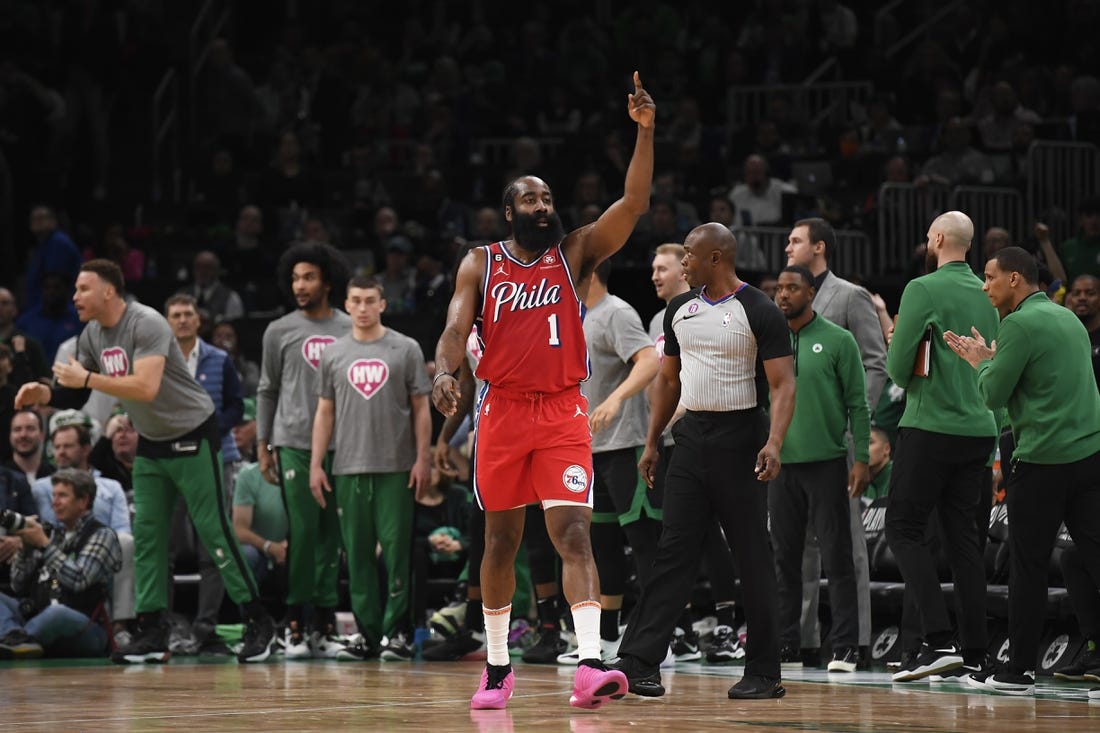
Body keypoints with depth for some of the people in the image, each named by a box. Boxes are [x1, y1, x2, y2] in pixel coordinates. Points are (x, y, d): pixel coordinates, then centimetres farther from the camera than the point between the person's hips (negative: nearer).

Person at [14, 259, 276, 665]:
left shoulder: (147, 324, -24)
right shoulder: (92, 335, 1)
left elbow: (146, 388, -35)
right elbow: (75, 393, 9)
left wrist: (87, 379, -32)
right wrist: (45, 394, -12)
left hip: (192, 436, -8)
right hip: (151, 443, 8)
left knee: (213, 532, -7)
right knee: (145, 536, 3)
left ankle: (257, 622, 1)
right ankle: (151, 632, 6)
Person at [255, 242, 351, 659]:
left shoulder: (351, 330, 8)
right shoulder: (279, 332, 6)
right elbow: (267, 390, 11)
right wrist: (262, 445, 6)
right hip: (294, 443, -1)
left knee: (333, 534, 2)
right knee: (302, 531, -7)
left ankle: (325, 623, 6)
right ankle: (297, 624, -2)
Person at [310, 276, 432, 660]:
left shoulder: (406, 349, 4)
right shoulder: (333, 354, 10)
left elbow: (421, 408, 3)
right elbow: (325, 412, 12)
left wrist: (423, 459, -5)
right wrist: (315, 464, 6)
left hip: (396, 468, -3)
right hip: (348, 468, 3)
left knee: (396, 548, -6)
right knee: (357, 552, 4)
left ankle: (397, 631, -3)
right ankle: (367, 632, 10)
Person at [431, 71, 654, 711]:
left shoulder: (575, 255, 5)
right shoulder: (481, 264, 6)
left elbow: (634, 203, -5)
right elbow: (456, 328, -4)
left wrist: (646, 133, -17)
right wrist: (445, 373, -26)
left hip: (563, 412, -1)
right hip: (503, 411, 1)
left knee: (573, 534, -14)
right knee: (501, 539, 9)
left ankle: (590, 666, -25)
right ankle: (498, 666, 21)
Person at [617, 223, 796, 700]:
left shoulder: (759, 313, -8)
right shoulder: (679, 310, 11)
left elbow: (783, 384, -13)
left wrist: (774, 443, -26)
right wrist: (651, 442, 15)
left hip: (739, 439, -5)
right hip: (691, 438, 5)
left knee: (753, 558, 0)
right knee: (674, 550, 0)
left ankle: (764, 674, 6)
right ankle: (639, 662, -5)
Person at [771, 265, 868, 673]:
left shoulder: (837, 340, -1)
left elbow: (857, 403, -2)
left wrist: (861, 459, -9)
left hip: (827, 462, -4)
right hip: (781, 462, 4)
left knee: (837, 557, -4)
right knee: (785, 558, 8)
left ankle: (845, 648, -4)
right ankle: (785, 645, 13)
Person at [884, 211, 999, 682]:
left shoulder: (923, 290, -9)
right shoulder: (986, 295, 12)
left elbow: (898, 368, -9)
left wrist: (901, 363, 12)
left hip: (931, 427, -6)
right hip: (979, 428, 7)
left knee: (904, 528, -3)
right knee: (963, 536, 10)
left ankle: (939, 641, -16)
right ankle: (974, 652, 7)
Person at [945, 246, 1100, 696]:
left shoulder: (1020, 325, -10)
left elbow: (994, 396, -10)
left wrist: (981, 361, 9)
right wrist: (989, 359, 21)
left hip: (1042, 460, -7)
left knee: (1028, 565, 2)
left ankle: (1018, 671, 8)